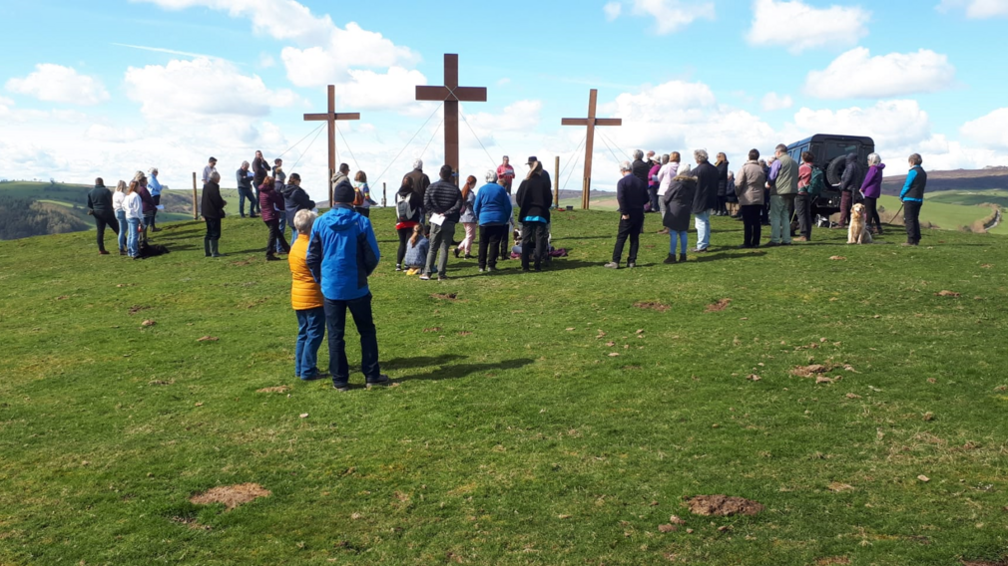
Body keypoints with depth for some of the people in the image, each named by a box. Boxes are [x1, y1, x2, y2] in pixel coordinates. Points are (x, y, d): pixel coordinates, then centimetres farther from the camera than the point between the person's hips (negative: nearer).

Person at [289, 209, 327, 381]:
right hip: (313, 298, -9)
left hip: (298, 297, 9)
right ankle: (308, 371, 0)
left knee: (303, 333, 16)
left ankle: (300, 368, 20)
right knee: (314, 334, -2)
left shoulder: (295, 246, 9)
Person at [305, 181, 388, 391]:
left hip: (331, 288, 1)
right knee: (367, 331, 13)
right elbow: (373, 257, -5)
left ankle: (340, 380, 14)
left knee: (335, 335, 9)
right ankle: (372, 375, 16)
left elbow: (312, 258, 2)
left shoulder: (320, 223, -3)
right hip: (356, 287, -1)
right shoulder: (361, 222, -8)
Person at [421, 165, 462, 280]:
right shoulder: (455, 189, -2)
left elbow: (426, 204, -7)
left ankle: (427, 272, 4)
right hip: (449, 223, -1)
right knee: (444, 248, 4)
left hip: (435, 222, 1)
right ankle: (441, 274, 2)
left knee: (432, 248, 8)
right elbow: (458, 206, -11)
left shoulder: (431, 187, 0)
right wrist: (446, 213, -11)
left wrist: (434, 213, -5)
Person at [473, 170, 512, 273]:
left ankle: (482, 266, 4)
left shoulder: (482, 189, 1)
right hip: (499, 221, 0)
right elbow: (508, 207, 2)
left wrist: (478, 218, 17)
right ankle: (491, 265, -2)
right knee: (494, 243, 2)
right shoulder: (501, 189, 1)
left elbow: (476, 207, 3)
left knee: (483, 243, 6)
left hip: (484, 219, 0)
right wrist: (506, 219, 13)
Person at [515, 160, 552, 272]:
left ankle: (525, 266, 2)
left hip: (527, 215, 1)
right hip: (541, 215, -1)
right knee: (540, 240, 5)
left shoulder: (525, 183, -4)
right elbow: (549, 200, -1)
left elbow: (518, 199, -1)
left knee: (526, 240, 6)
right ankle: (537, 265, 2)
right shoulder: (545, 183, -6)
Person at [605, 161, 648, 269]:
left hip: (627, 215, -5)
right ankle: (632, 261, 11)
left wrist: (624, 212, -16)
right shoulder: (641, 182, 7)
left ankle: (615, 262, -4)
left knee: (621, 238, -2)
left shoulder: (622, 182, -10)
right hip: (639, 214, 5)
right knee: (635, 238, 10)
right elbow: (646, 199, 9)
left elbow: (620, 197, -20)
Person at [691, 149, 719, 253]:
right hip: (710, 200, 7)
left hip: (700, 201, -7)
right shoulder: (714, 169, 5)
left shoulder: (696, 170, -17)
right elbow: (716, 185, 12)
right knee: (706, 222, 21)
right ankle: (706, 242, 30)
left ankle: (702, 246, -2)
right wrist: (714, 202, 18)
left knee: (701, 223, -3)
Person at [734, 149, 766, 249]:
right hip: (759, 199, 5)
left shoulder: (744, 168, -8)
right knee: (756, 221, 8)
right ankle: (756, 242, 9)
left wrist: (738, 194, 3)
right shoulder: (761, 169, 8)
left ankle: (747, 242, -4)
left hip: (747, 199, -5)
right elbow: (764, 184, 15)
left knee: (747, 222, -3)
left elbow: (738, 183, -10)